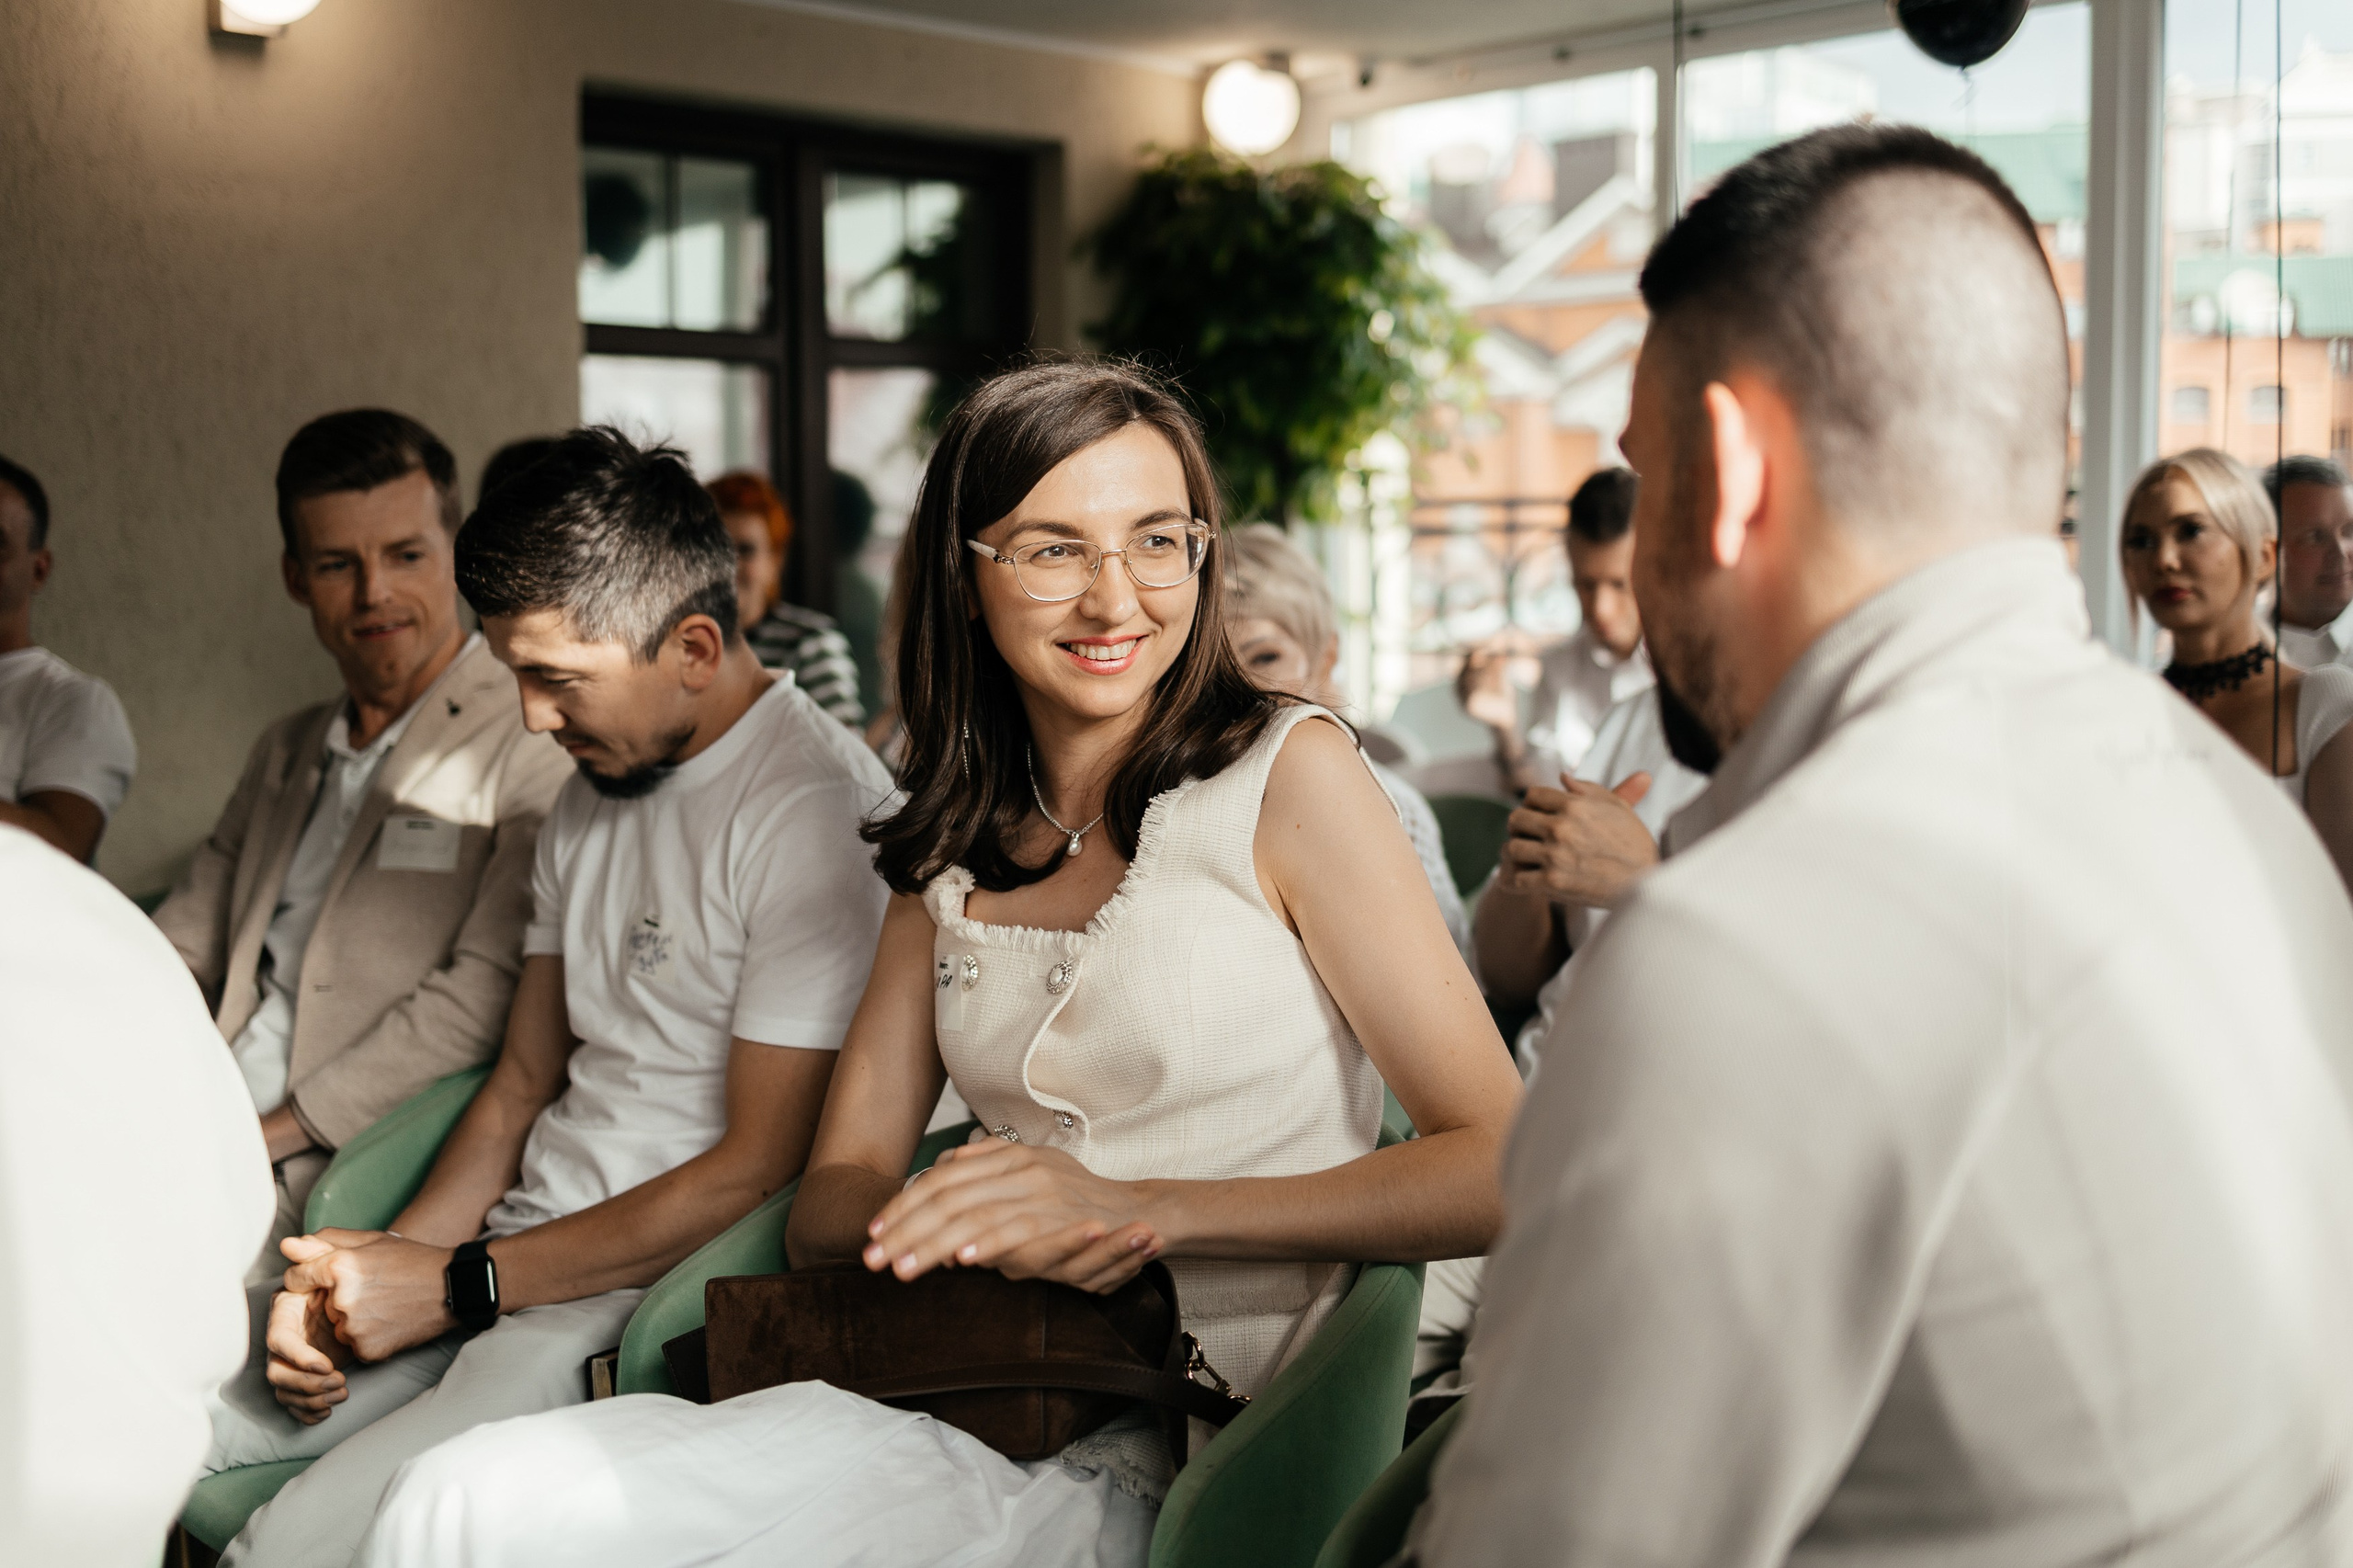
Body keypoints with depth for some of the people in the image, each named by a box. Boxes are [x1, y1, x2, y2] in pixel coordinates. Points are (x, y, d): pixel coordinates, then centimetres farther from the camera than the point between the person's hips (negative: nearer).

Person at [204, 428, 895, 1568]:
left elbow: (763, 1166, -17)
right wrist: (358, 1280, 1)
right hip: (525, 1240, 8)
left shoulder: (816, 809, -16)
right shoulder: (590, 794, 14)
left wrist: (461, 1284, -12)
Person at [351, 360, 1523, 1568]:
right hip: (982, 1400, 5)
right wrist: (988, 1227, -15)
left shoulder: (1287, 772, -3)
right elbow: (832, 1201, 9)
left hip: (1176, 1457, -5)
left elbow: (1507, 1170, -11)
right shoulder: (954, 850, 15)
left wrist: (1139, 1208, -20)